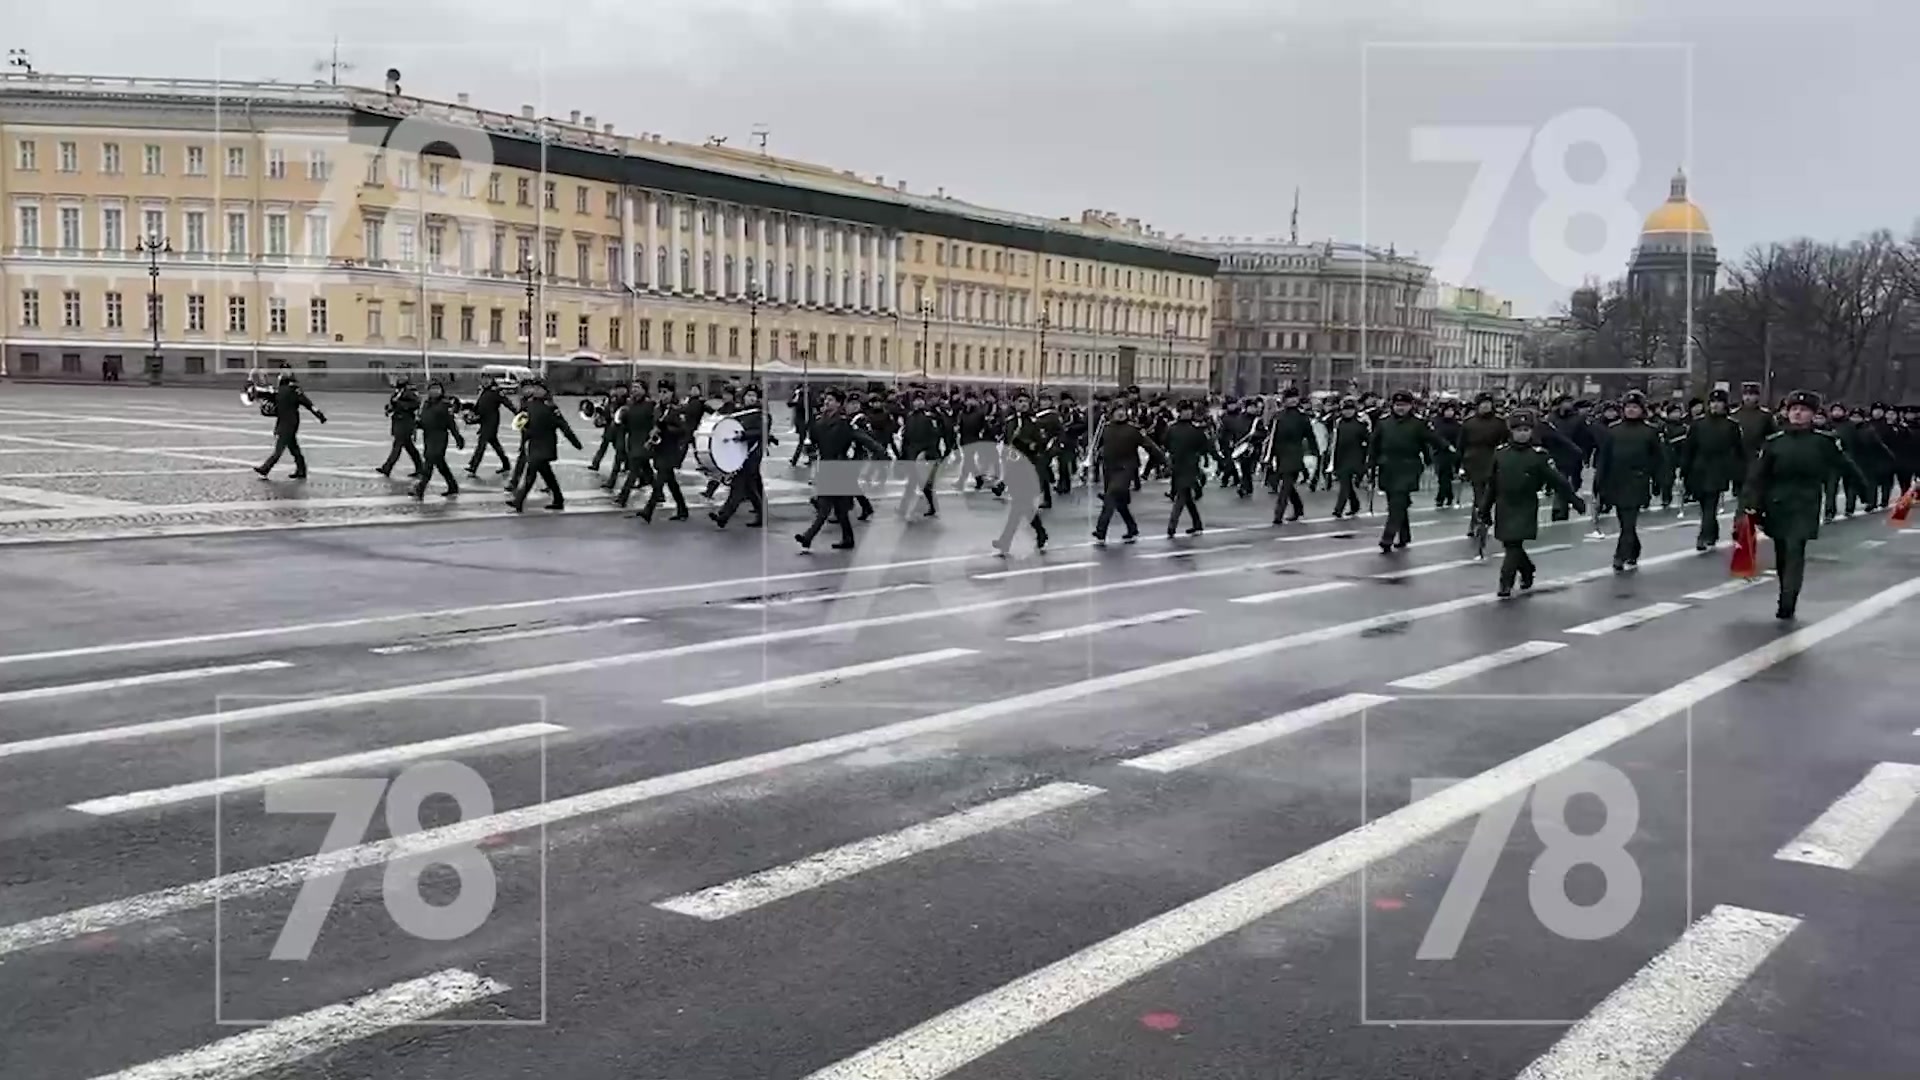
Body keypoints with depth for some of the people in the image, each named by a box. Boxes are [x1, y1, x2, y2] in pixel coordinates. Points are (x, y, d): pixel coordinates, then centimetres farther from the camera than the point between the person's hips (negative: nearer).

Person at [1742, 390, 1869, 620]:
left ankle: (1787, 605, -19)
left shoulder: (1824, 442, -1)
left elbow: (1845, 466, 10)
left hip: (1805, 508, -2)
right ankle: (1787, 599, 24)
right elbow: (1756, 476, -3)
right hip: (1776, 506, 3)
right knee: (1781, 554, 10)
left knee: (1795, 551, -15)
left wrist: (1866, 487, 20)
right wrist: (1749, 504, -13)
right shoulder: (1773, 442, 1)